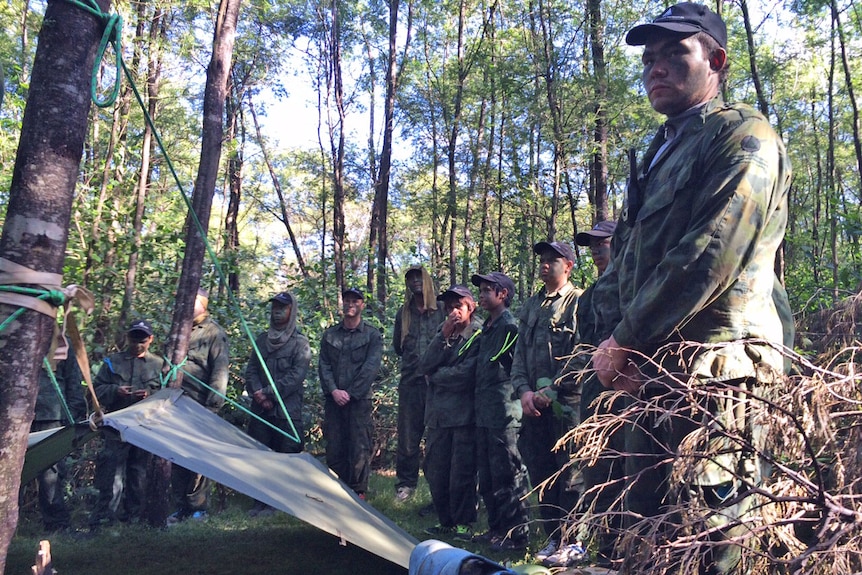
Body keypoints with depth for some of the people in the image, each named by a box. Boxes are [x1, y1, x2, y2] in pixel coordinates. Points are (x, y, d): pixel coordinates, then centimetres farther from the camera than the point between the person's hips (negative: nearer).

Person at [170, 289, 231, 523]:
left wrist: (213, 405, -14)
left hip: (201, 407, -6)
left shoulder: (215, 333, -3)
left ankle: (198, 507, 9)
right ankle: (181, 507, 17)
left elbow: (219, 371, -9)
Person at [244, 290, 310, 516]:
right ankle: (261, 500, 13)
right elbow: (251, 370, 12)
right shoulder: (262, 340, 16)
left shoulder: (300, 342, 0)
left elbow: (296, 376, -9)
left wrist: (270, 393, -13)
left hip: (287, 411, -4)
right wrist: (257, 393, -6)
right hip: (260, 410, 5)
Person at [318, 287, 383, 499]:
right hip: (334, 400, 3)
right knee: (334, 449, 6)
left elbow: (370, 368, -6)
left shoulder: (372, 335, 2)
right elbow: (323, 365, 7)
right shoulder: (330, 334, 12)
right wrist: (333, 390, -8)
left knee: (359, 449, -3)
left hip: (359, 400, -3)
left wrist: (350, 393, -11)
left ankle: (358, 493, 7)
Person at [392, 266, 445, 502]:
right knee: (407, 435, 4)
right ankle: (405, 482, 14)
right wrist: (413, 359, 13)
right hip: (410, 381, 3)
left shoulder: (441, 311, 3)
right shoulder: (403, 312, 14)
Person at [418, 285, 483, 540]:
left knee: (461, 472, 0)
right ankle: (446, 520, 25)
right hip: (438, 413, 6)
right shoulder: (442, 334, 14)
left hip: (464, 414, -6)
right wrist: (444, 336, -8)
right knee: (435, 470, 10)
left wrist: (436, 376, -2)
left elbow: (464, 375, -17)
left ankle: (464, 523, 15)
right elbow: (425, 366, 1)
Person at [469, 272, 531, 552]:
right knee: (487, 476, 15)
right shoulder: (486, 329, 17)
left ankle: (517, 534, 5)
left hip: (504, 413, -9)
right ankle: (497, 528, 25)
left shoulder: (511, 326, -11)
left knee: (508, 475, -4)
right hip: (484, 413, 10)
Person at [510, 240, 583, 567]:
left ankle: (574, 542, 9)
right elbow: (519, 353, 15)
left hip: (567, 402, -7)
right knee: (540, 475, 11)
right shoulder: (530, 306, 17)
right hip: (534, 403, 7)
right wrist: (524, 390, 0)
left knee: (570, 475, -2)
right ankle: (553, 539, 22)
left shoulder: (579, 302, -3)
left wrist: (552, 390, -14)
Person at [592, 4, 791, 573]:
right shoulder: (662, 153, 21)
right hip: (656, 372, 9)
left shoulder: (743, 136, -6)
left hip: (709, 369, -9)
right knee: (644, 523, 18)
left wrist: (625, 342, -13)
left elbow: (710, 258, -19)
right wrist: (619, 340, 3)